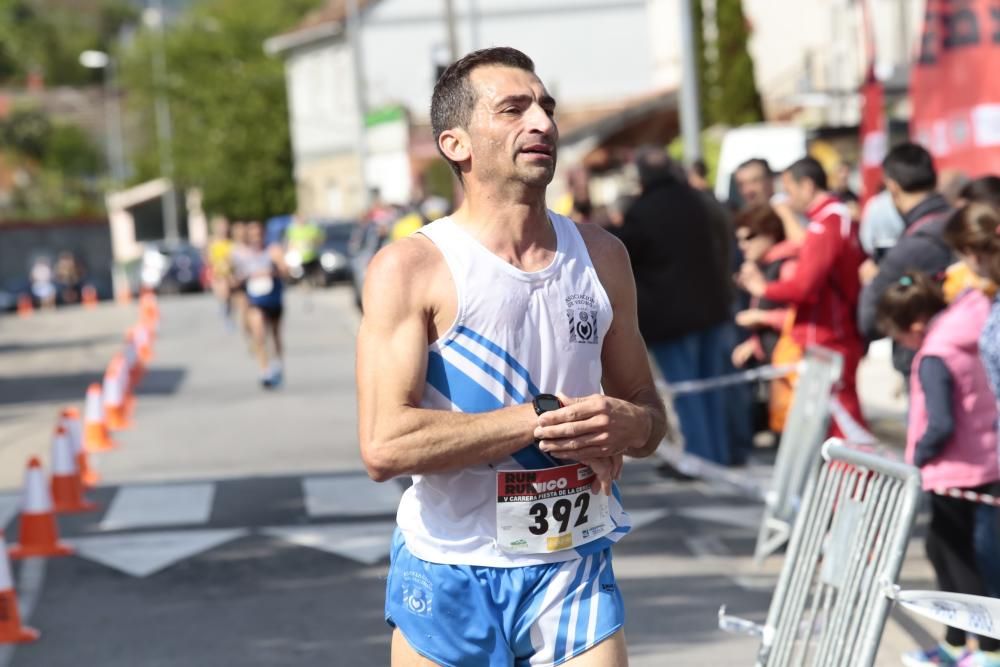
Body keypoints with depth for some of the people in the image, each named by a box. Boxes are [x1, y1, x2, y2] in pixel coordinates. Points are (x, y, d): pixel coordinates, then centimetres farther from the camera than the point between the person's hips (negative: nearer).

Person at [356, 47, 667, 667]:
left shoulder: (600, 255, 7)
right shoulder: (411, 267, -9)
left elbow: (649, 412, 16)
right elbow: (384, 445, -20)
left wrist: (626, 425, -9)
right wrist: (542, 418, -19)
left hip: (576, 568, 3)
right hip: (451, 575, -3)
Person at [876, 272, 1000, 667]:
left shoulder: (934, 359, -21)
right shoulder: (965, 339, 4)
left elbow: (941, 426, -27)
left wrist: (918, 457, -10)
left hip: (955, 472, -9)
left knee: (960, 560, 2)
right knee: (942, 549, 20)